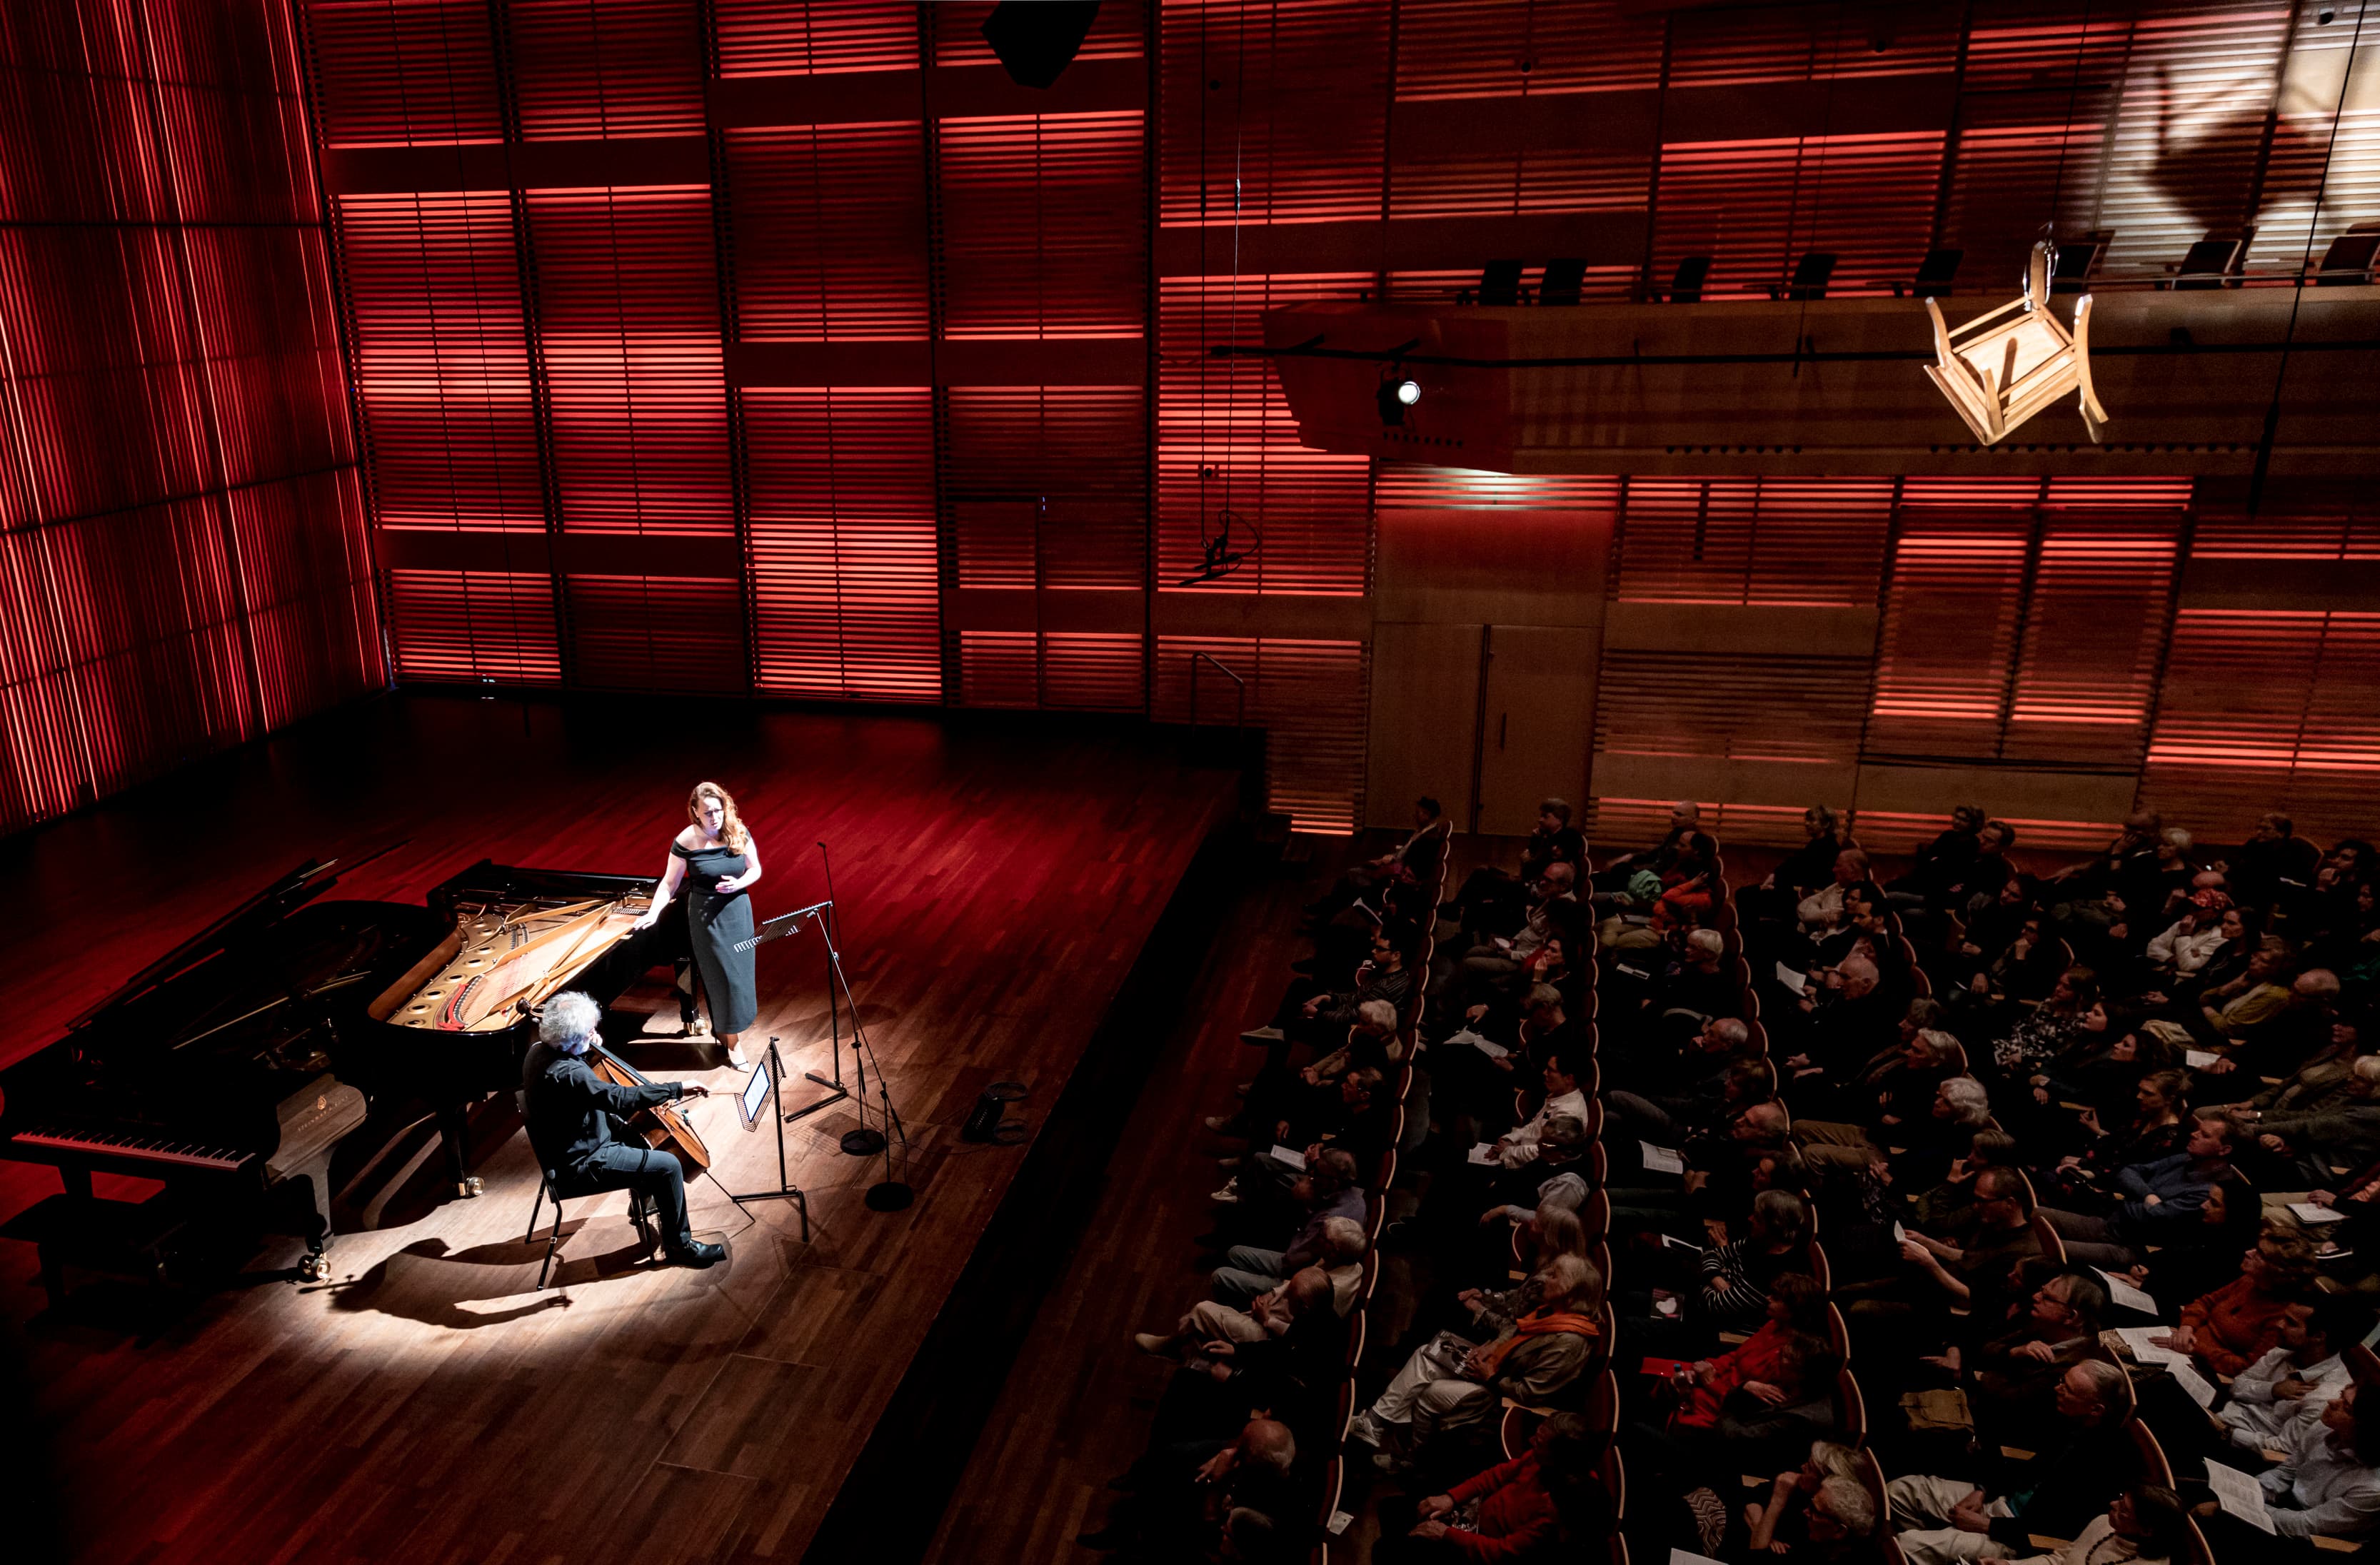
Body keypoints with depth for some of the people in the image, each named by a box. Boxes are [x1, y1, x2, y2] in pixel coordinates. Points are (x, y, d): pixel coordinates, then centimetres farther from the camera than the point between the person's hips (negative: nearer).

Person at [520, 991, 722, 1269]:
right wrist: (677, 1089, -35)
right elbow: (621, 1098, -40)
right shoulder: (566, 1074, -35)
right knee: (668, 1165, -10)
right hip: (583, 1164, -10)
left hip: (569, 1147, 10)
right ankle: (679, 1245, 4)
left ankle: (644, 1196, 41)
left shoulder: (540, 1050, -4)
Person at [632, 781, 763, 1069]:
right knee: (723, 976, 0)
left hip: (738, 912, 3)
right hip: (706, 917, -3)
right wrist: (653, 913, -19)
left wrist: (739, 884, -18)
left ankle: (721, 1028, 34)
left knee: (739, 972, 11)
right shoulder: (687, 841, -15)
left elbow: (755, 869, 1)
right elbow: (670, 883, -9)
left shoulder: (738, 833, -8)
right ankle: (734, 1044, 11)